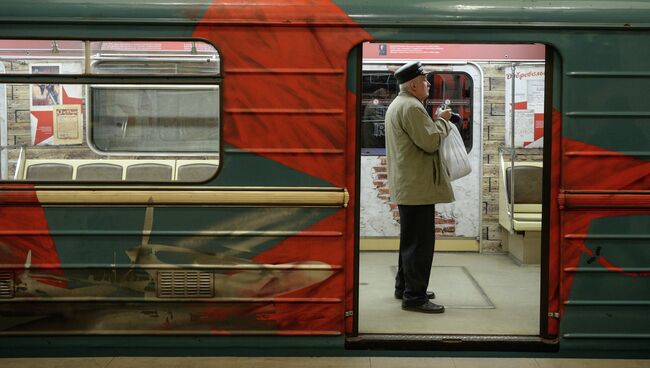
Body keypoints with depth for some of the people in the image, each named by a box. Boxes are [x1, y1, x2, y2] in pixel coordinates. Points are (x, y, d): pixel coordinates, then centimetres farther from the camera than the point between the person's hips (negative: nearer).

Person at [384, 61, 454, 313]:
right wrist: (442, 121, -5)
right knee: (420, 241, -7)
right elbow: (431, 142, -21)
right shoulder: (412, 107, -17)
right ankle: (414, 297, -4)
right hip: (418, 185, -11)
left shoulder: (397, 104, 18)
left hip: (406, 185, 11)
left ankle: (404, 287, 28)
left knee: (411, 239, 19)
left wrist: (436, 121, 14)